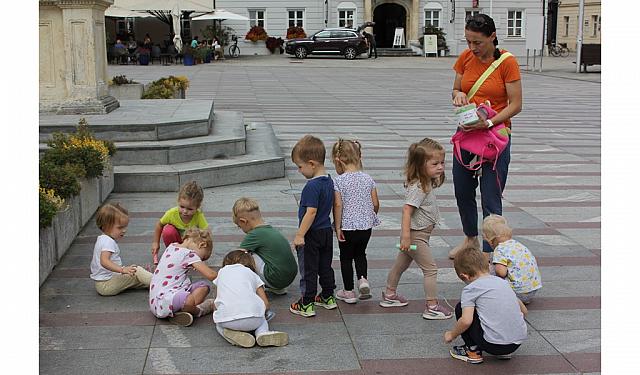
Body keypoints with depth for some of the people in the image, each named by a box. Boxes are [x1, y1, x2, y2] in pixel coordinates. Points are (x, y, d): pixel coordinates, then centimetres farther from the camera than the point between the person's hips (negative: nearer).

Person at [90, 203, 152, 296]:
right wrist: (122, 269, -46)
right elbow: (104, 261, -36)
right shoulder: (108, 241, -20)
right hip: (106, 285, -11)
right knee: (137, 271, -17)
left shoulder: (101, 239, 16)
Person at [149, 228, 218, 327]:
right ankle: (198, 311, -5)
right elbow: (210, 275, -15)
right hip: (163, 300, -10)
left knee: (204, 286, 9)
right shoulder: (189, 254, -11)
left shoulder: (172, 246, 14)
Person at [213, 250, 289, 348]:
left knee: (219, 325, 35)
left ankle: (233, 334, 1)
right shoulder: (252, 274, 25)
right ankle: (263, 333, 1)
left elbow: (217, 300, 34)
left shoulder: (222, 271, 29)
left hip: (226, 319, 0)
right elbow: (266, 304, 20)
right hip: (253, 319, 0)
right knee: (262, 320, 35)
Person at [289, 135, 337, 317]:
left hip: (312, 234, -9)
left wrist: (300, 235, -21)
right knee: (325, 266, 19)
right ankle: (328, 297, 31)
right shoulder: (329, 181, 5)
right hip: (327, 231, 9)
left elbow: (311, 213, -26)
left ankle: (306, 305, 9)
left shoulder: (312, 186, -23)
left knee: (308, 270, 2)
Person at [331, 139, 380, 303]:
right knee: (360, 254, 25)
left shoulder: (338, 181, -13)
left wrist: (337, 227, -10)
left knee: (346, 258, 13)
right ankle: (363, 279, 4)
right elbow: (376, 204, 2)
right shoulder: (368, 179, 0)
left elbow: (338, 205, -18)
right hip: (366, 226, 4)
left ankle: (349, 291, 20)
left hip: (347, 226, -4)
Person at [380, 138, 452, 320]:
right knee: (430, 269, -5)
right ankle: (432, 307, 0)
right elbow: (407, 210, -30)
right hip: (416, 235, -10)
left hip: (419, 233, 10)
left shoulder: (426, 184, 6)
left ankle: (389, 295, 36)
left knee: (401, 263, 21)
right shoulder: (418, 188, -24)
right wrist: (406, 235, -34)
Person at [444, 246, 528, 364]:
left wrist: (452, 335, 5)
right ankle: (505, 352, 20)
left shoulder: (470, 289, -3)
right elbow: (524, 311, 22)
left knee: (461, 308, 8)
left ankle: (473, 351, 13)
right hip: (518, 342, 7)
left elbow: (466, 321, -14)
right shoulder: (502, 282, 17)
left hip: (494, 344, -6)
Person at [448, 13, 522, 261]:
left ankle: (488, 253, 7)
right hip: (466, 132, 6)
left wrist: (489, 122, -25)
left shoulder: (507, 62, -13)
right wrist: (458, 95, -11)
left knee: (491, 199, -3)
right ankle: (470, 238, 38)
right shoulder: (465, 58, 1)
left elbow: (515, 105, -12)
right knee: (462, 192, 17)